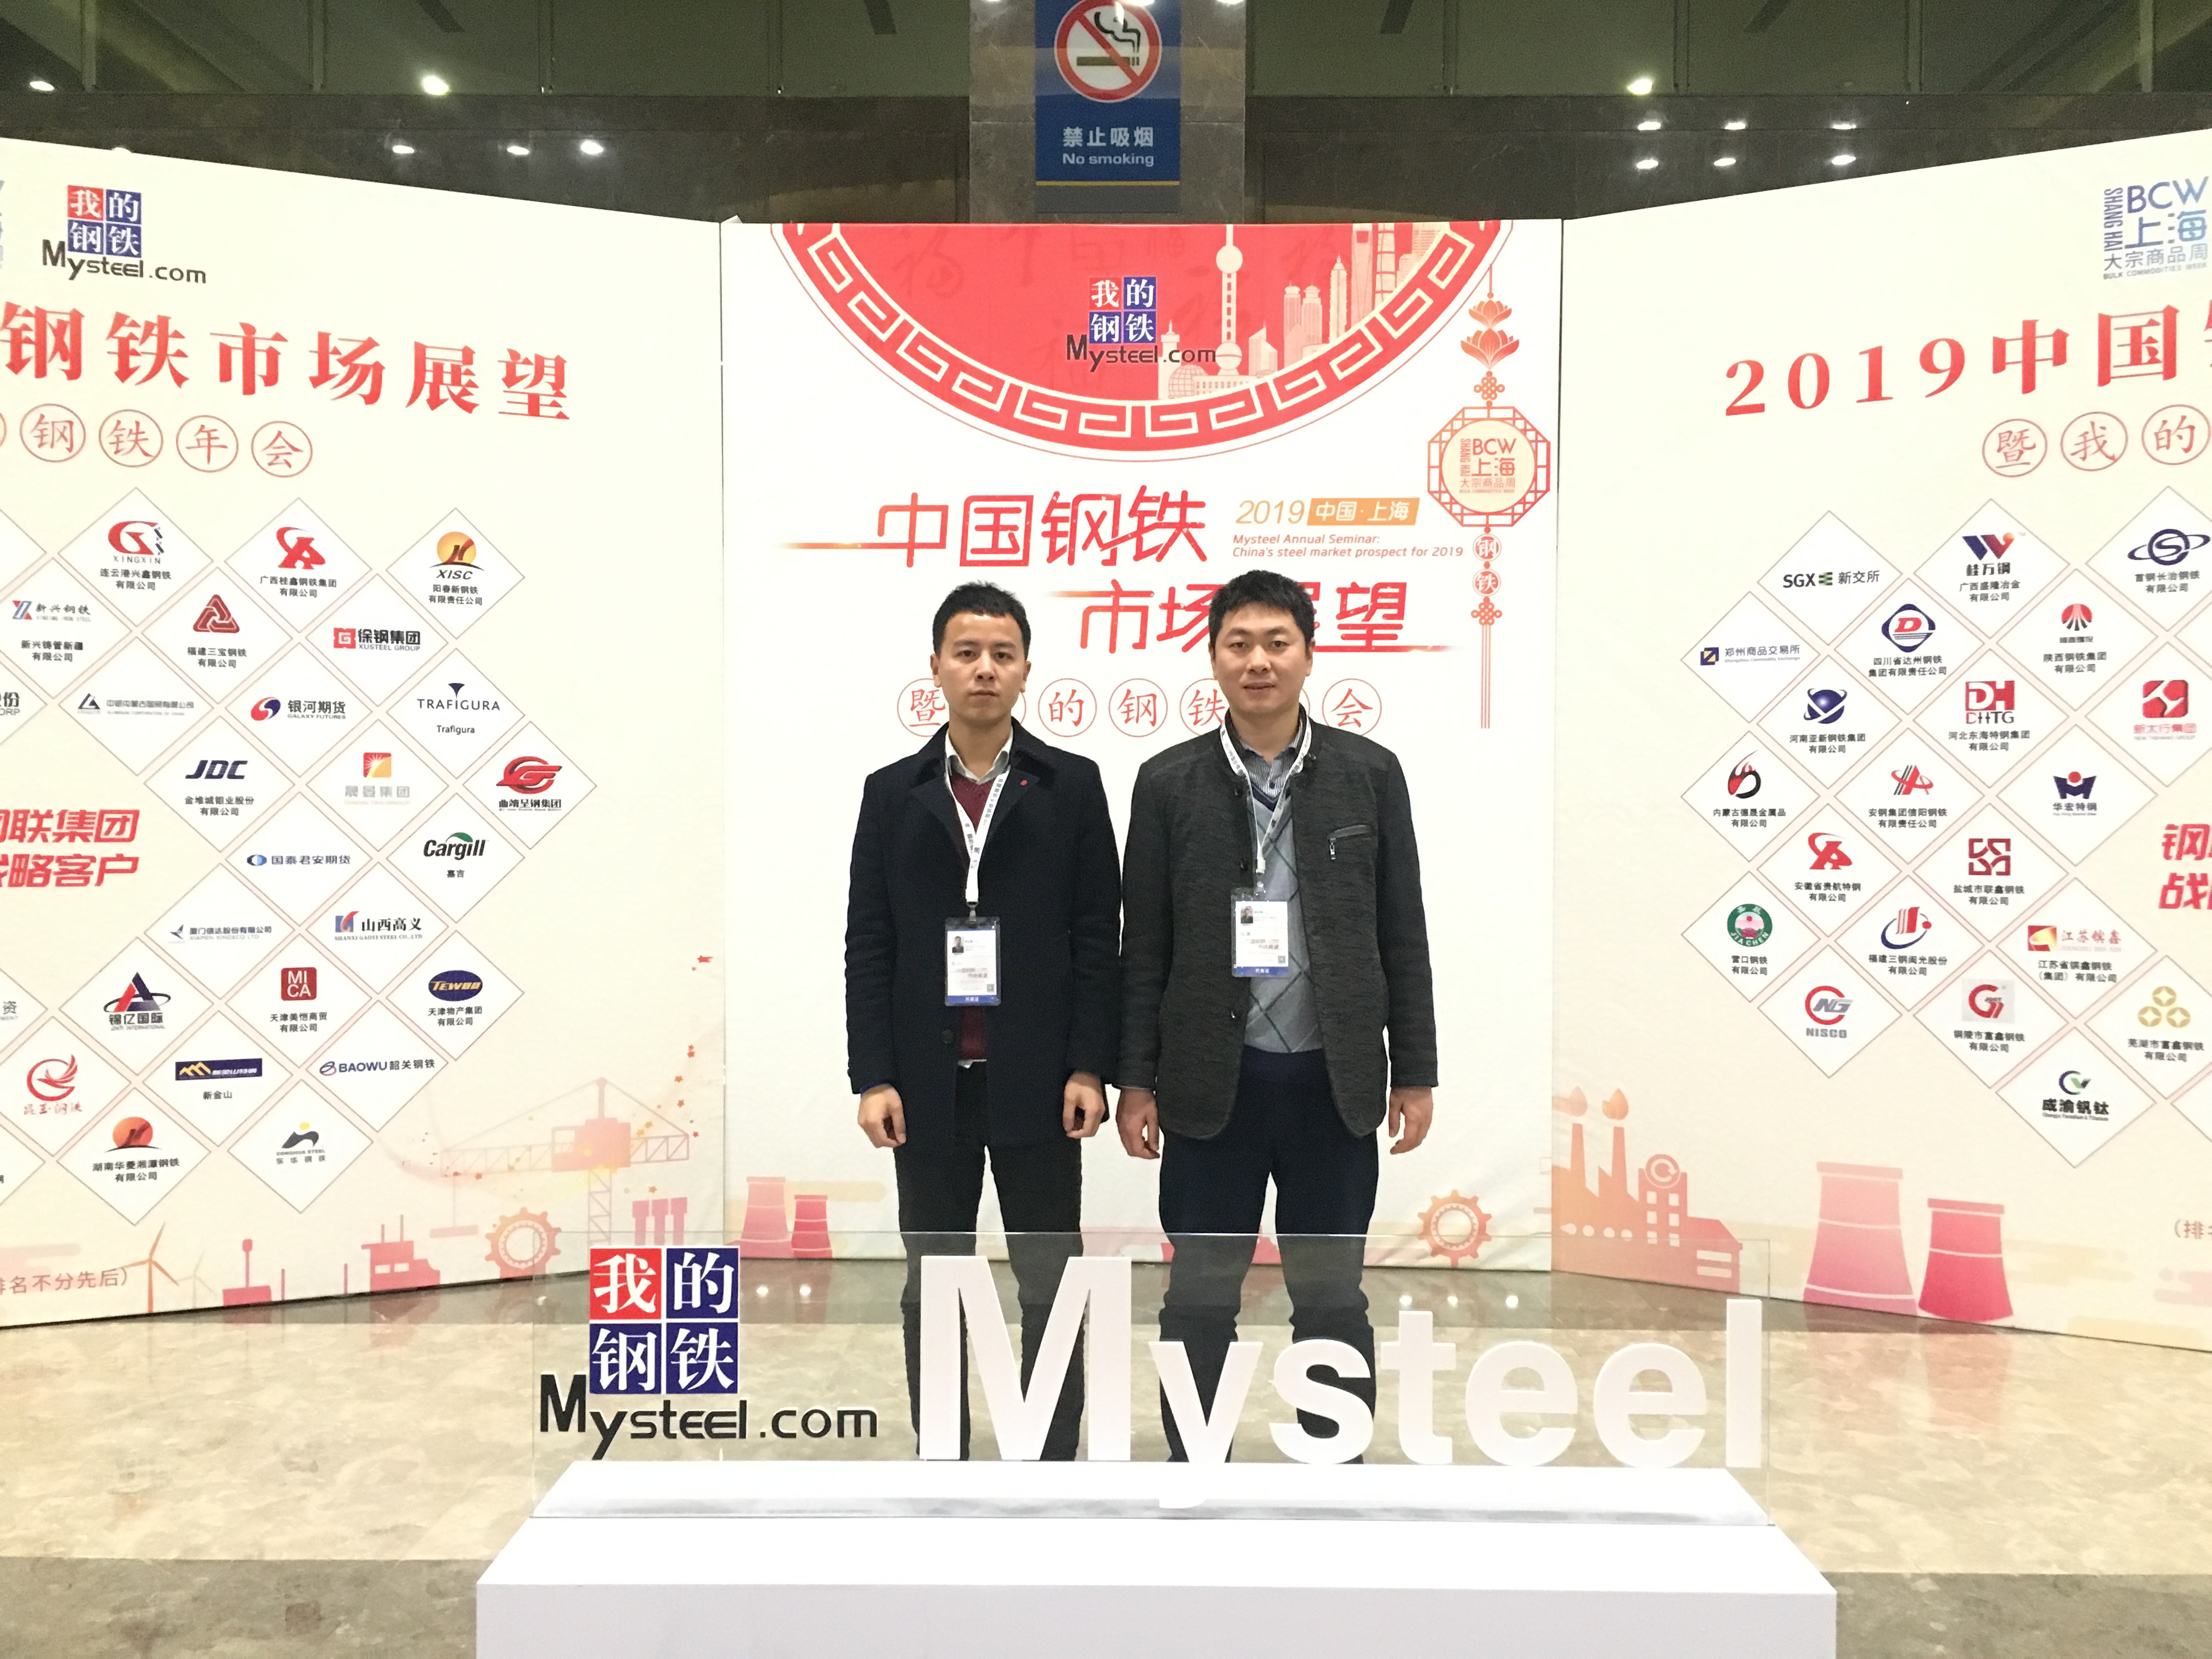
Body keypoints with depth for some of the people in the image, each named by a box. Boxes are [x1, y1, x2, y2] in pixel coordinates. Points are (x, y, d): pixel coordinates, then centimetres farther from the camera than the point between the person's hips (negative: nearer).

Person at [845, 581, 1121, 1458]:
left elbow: (1098, 935, -1)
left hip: (1036, 1077, -1)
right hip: (929, 1080, 2)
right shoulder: (892, 791, 6)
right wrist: (872, 1077, -5)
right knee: (931, 1286, 11)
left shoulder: (1071, 784, 2)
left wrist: (1089, 1068, -7)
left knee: (1049, 1286, 6)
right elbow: (867, 945, 3)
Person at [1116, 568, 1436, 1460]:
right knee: (1200, 1297, 9)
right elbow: (1144, 944, 2)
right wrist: (1135, 1080, -1)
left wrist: (1415, 1071, 2)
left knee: (1331, 1298, 11)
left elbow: (1402, 933, 4)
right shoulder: (1169, 782, 0)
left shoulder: (1370, 773, 1)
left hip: (1333, 1081, 0)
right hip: (1211, 1079, 0)